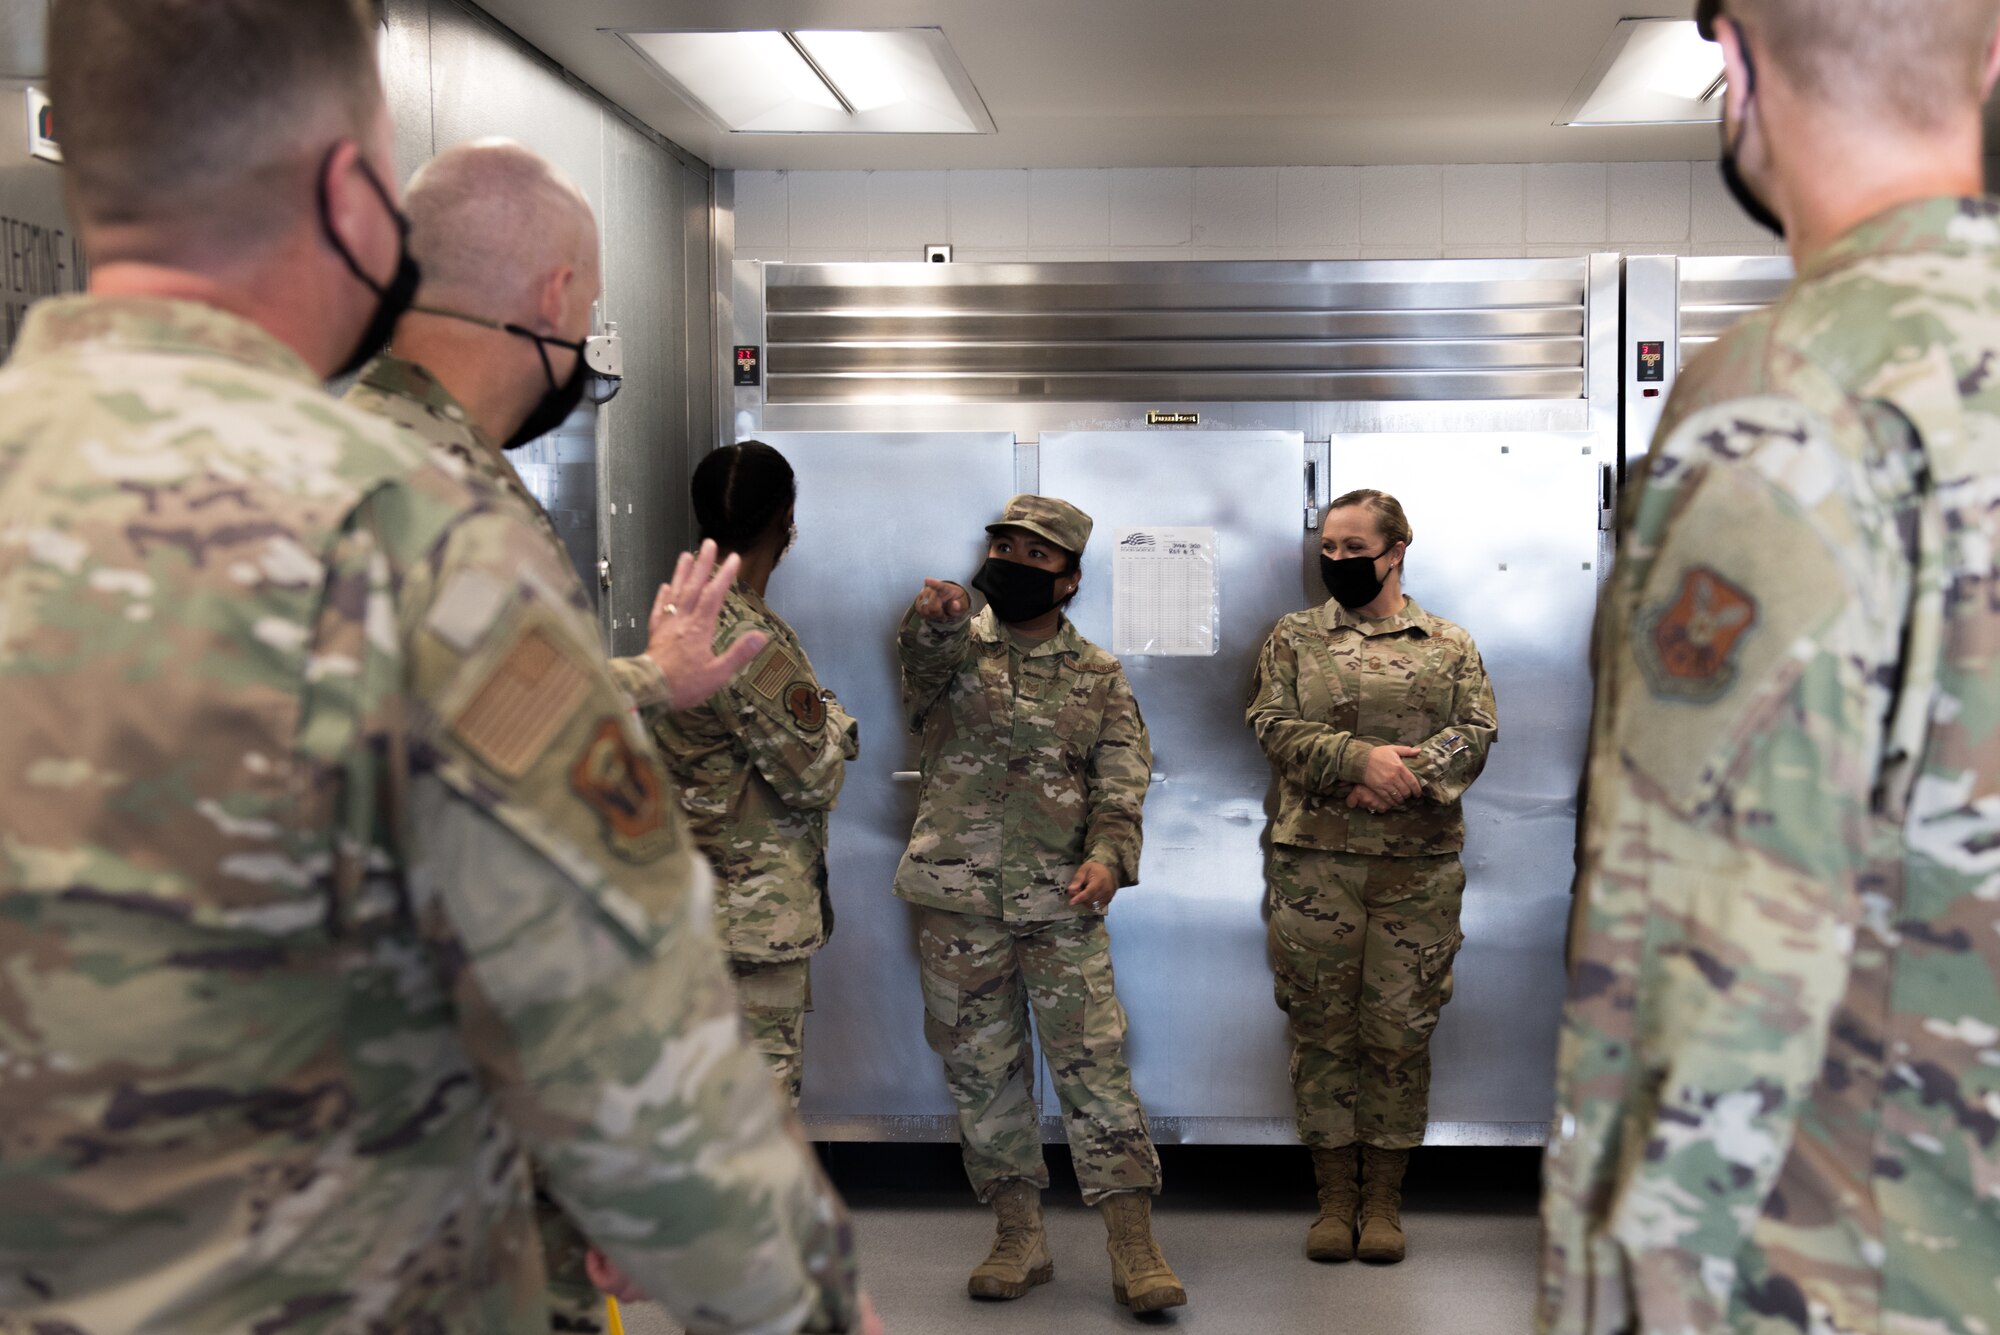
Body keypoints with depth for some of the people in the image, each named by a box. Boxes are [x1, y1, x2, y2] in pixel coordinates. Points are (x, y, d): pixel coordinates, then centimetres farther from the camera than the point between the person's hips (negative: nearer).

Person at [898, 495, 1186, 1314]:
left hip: (1062, 902, -1)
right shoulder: (955, 647, 6)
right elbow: (926, 660, -18)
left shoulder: (1099, 676, 9)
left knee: (1095, 1064, -4)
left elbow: (1122, 781, 3)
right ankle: (1019, 1237, 20)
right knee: (980, 1070, 7)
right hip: (958, 898, 1)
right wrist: (933, 620, -42)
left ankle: (1135, 1250, 1)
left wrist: (1108, 854, -17)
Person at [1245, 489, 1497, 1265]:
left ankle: (1384, 1199, 16)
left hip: (1420, 864, 0)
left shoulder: (1449, 645, 10)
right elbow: (1273, 727, -3)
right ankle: (1335, 1197, 16)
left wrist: (1409, 778, -17)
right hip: (1314, 859, 0)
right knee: (1322, 1027, 4)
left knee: (1400, 1031, 4)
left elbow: (1475, 732, 0)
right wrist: (1359, 758, -17)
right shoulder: (1293, 639, 9)